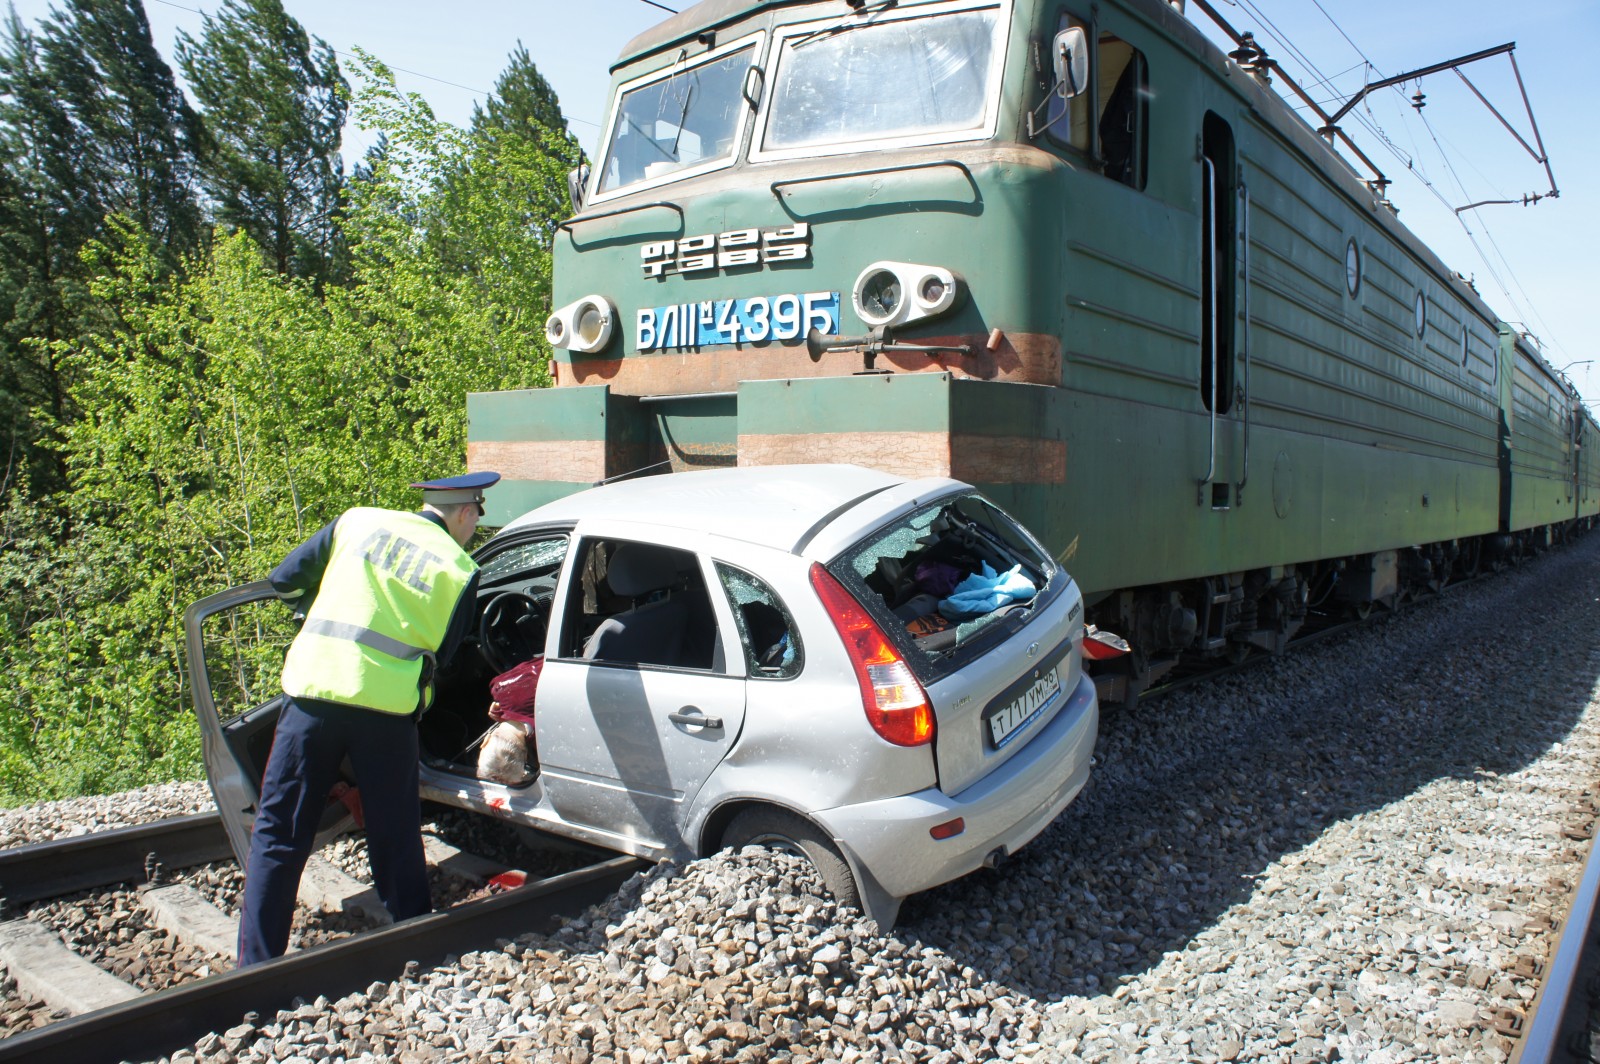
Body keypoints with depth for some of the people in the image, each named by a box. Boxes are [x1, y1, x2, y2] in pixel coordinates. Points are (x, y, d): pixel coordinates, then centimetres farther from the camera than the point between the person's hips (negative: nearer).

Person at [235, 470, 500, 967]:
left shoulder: (359, 520, 10)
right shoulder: (460, 568, 4)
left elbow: (285, 580, 14)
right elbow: (440, 653, 6)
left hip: (314, 687, 1)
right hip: (388, 705, -1)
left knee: (279, 831, 10)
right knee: (395, 836, 15)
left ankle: (257, 962, 13)